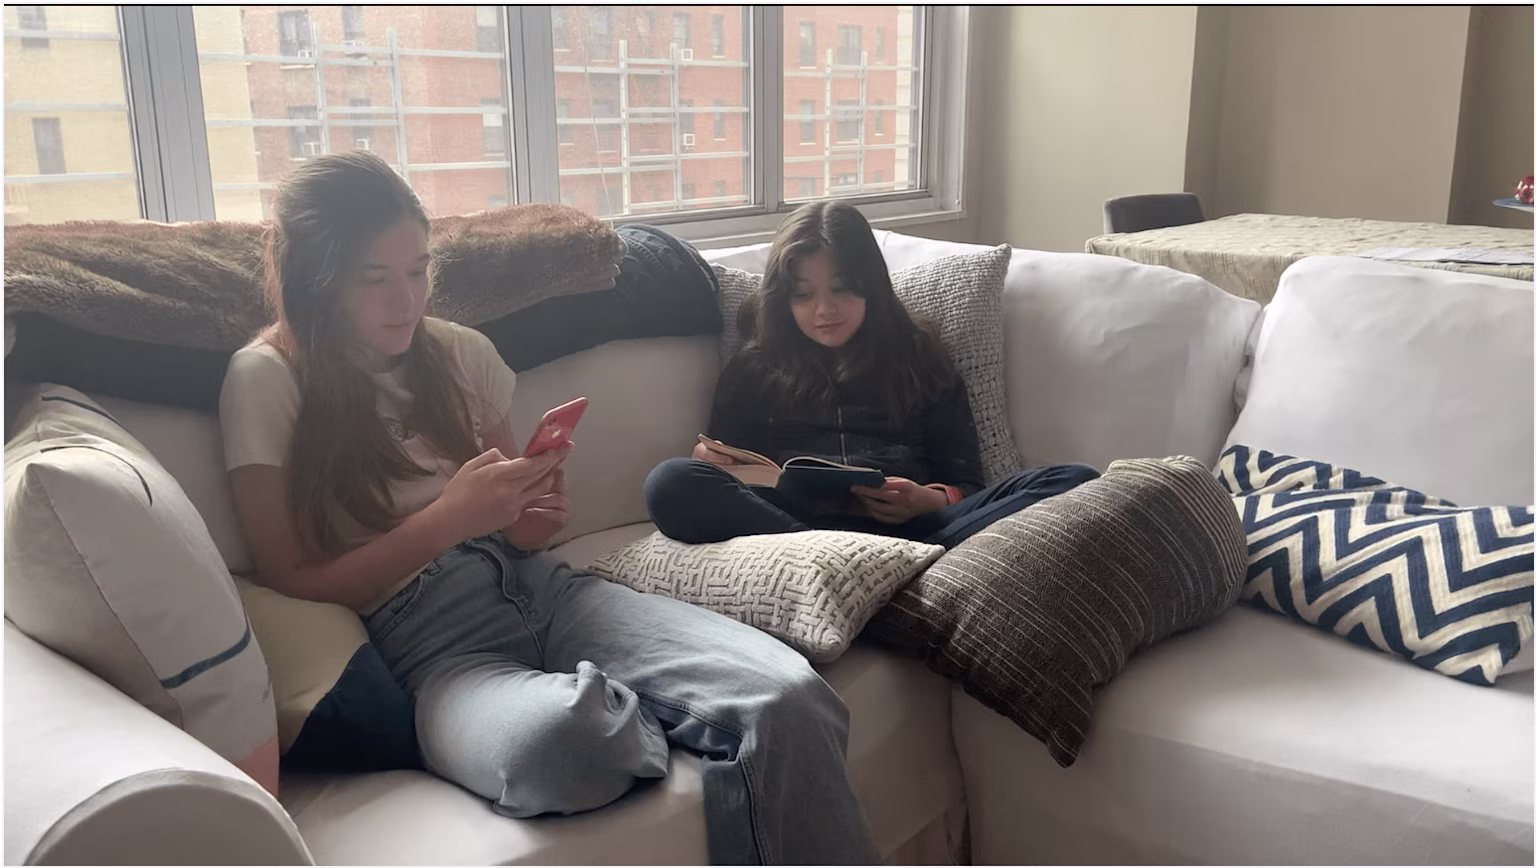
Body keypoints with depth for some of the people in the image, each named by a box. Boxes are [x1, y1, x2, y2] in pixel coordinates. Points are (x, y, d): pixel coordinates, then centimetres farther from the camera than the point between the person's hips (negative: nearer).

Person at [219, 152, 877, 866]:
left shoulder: (460, 352, 14)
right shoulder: (266, 380, 1)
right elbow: (291, 582, -2)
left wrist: (537, 516, -1)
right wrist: (448, 518, -14)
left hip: (538, 586, 4)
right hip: (429, 644, -3)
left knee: (790, 700, -27)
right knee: (559, 734, -41)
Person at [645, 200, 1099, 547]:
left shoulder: (918, 358, 22)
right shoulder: (753, 371, 23)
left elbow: (966, 482, 15)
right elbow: (736, 479, 19)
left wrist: (930, 502, -8)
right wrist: (709, 462, -5)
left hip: (916, 526, 1)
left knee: (1075, 481, -21)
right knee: (671, 482, -30)